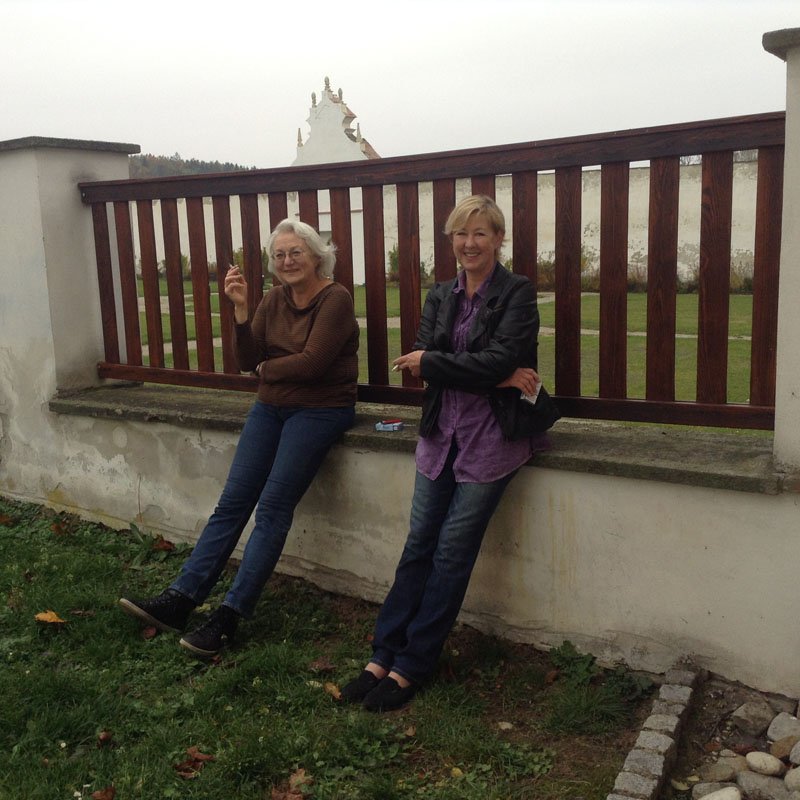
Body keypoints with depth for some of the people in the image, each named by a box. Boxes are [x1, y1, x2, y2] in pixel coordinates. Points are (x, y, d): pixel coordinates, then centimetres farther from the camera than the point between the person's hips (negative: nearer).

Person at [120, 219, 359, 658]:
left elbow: (311, 362, -17)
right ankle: (180, 598, -2)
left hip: (320, 408, -6)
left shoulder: (335, 299, -9)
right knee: (233, 500, -1)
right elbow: (249, 361, 3)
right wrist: (239, 309, -10)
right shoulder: (274, 299, 10)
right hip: (271, 406, 6)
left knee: (273, 505, -13)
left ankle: (230, 614, -10)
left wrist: (267, 368, -1)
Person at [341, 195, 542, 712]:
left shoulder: (517, 292, -4)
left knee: (452, 552, -2)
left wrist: (429, 362, -11)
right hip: (442, 432, 5)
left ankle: (411, 667, 8)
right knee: (418, 547, 5)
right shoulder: (441, 297, 12)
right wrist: (497, 378, -13)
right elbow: (425, 363, -2)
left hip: (492, 436, -5)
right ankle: (383, 657, 12)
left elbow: (499, 359, -17)